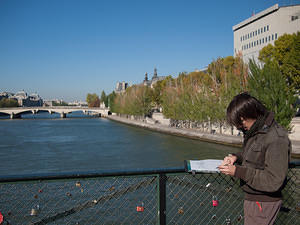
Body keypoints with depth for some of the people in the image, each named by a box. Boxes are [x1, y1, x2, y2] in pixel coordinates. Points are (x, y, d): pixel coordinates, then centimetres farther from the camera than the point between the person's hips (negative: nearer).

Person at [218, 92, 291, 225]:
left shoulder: (276, 139, -27)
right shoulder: (254, 132, 3)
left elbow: (273, 181, -28)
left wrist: (238, 171, -26)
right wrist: (236, 157, -1)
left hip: (263, 202, -9)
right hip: (251, 197, 9)